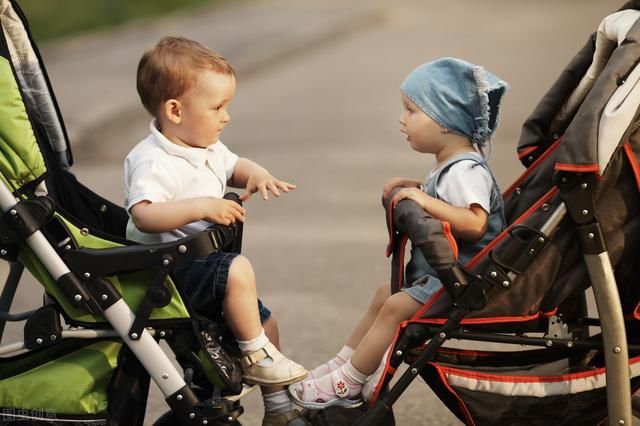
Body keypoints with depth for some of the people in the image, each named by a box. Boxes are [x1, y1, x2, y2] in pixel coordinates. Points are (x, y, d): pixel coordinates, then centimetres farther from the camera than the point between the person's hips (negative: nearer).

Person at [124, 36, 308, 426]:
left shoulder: (208, 149, 5)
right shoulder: (153, 163, -25)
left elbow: (234, 166, 25)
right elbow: (144, 215, -39)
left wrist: (256, 174, 1)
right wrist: (201, 207, -44)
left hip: (203, 260, 10)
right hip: (169, 272, -10)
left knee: (263, 321, 16)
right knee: (238, 270, -31)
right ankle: (256, 358, -12)